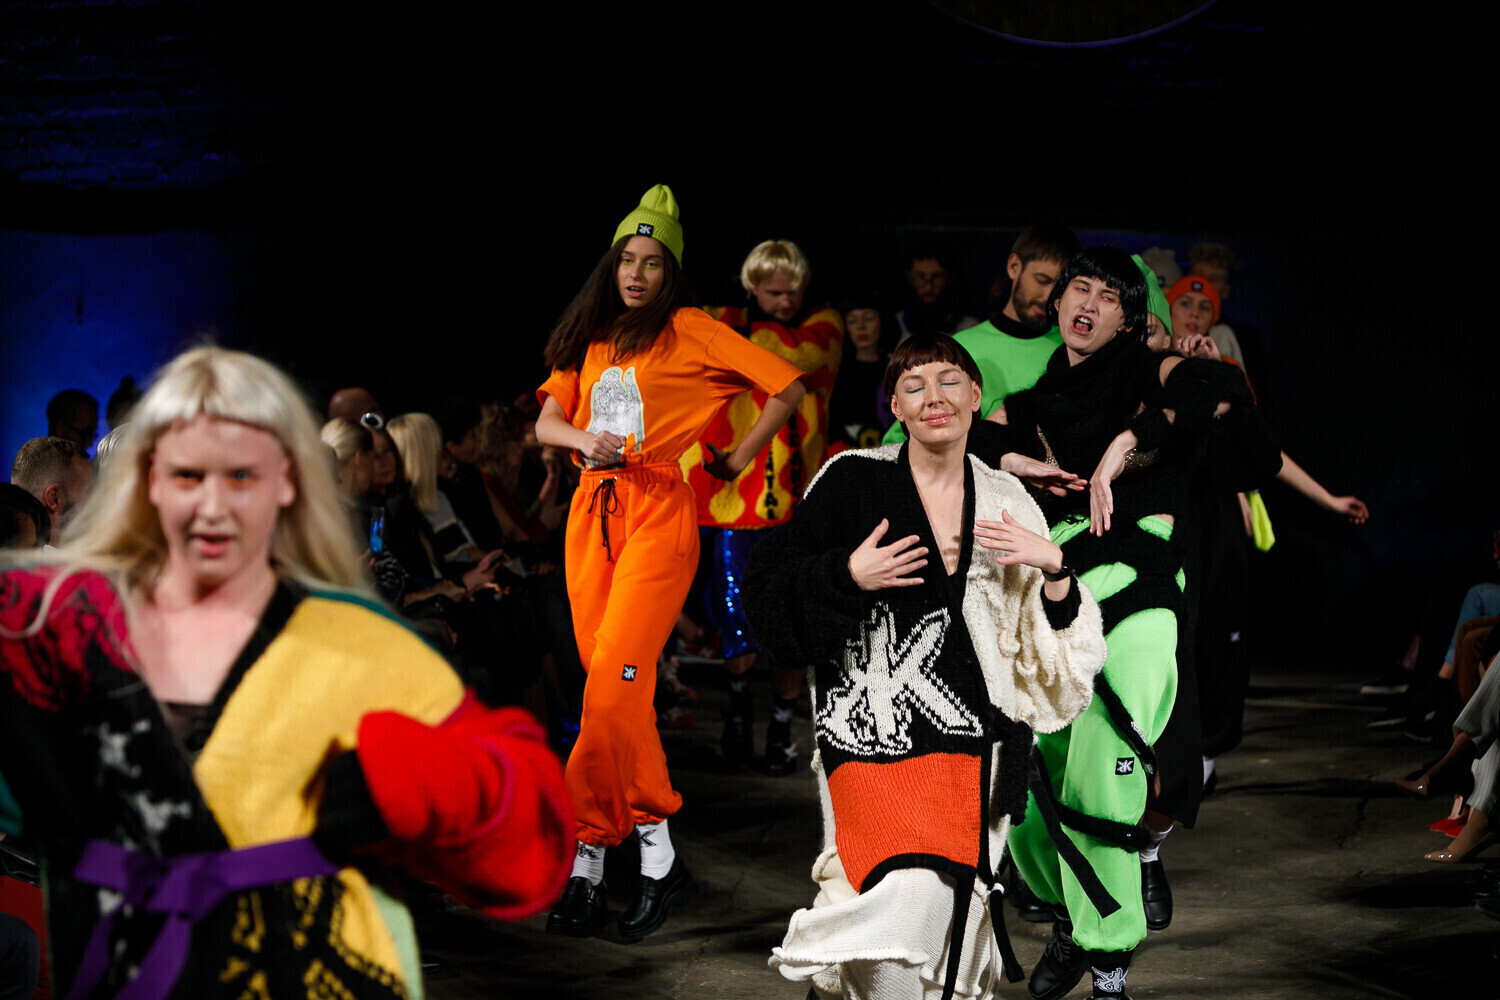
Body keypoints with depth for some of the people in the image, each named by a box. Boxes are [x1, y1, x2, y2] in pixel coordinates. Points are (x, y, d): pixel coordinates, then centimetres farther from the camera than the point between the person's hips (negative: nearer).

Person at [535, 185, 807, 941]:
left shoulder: (691, 332, 3)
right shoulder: (588, 338, 18)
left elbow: (787, 386, 3)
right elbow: (547, 422, 11)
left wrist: (737, 460, 3)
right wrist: (584, 440, -10)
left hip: (659, 512, -6)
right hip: (591, 510, 6)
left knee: (615, 681, -16)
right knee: (609, 684, 2)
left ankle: (589, 856, -9)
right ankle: (654, 850, 9)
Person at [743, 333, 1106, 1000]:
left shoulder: (1007, 503, 11)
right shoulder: (852, 481, 2)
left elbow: (1055, 650, 11)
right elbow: (768, 584, 3)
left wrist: (1054, 567, -6)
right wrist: (848, 575, -12)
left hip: (973, 741, 3)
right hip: (876, 733, -3)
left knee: (949, 916, -1)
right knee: (907, 900, -21)